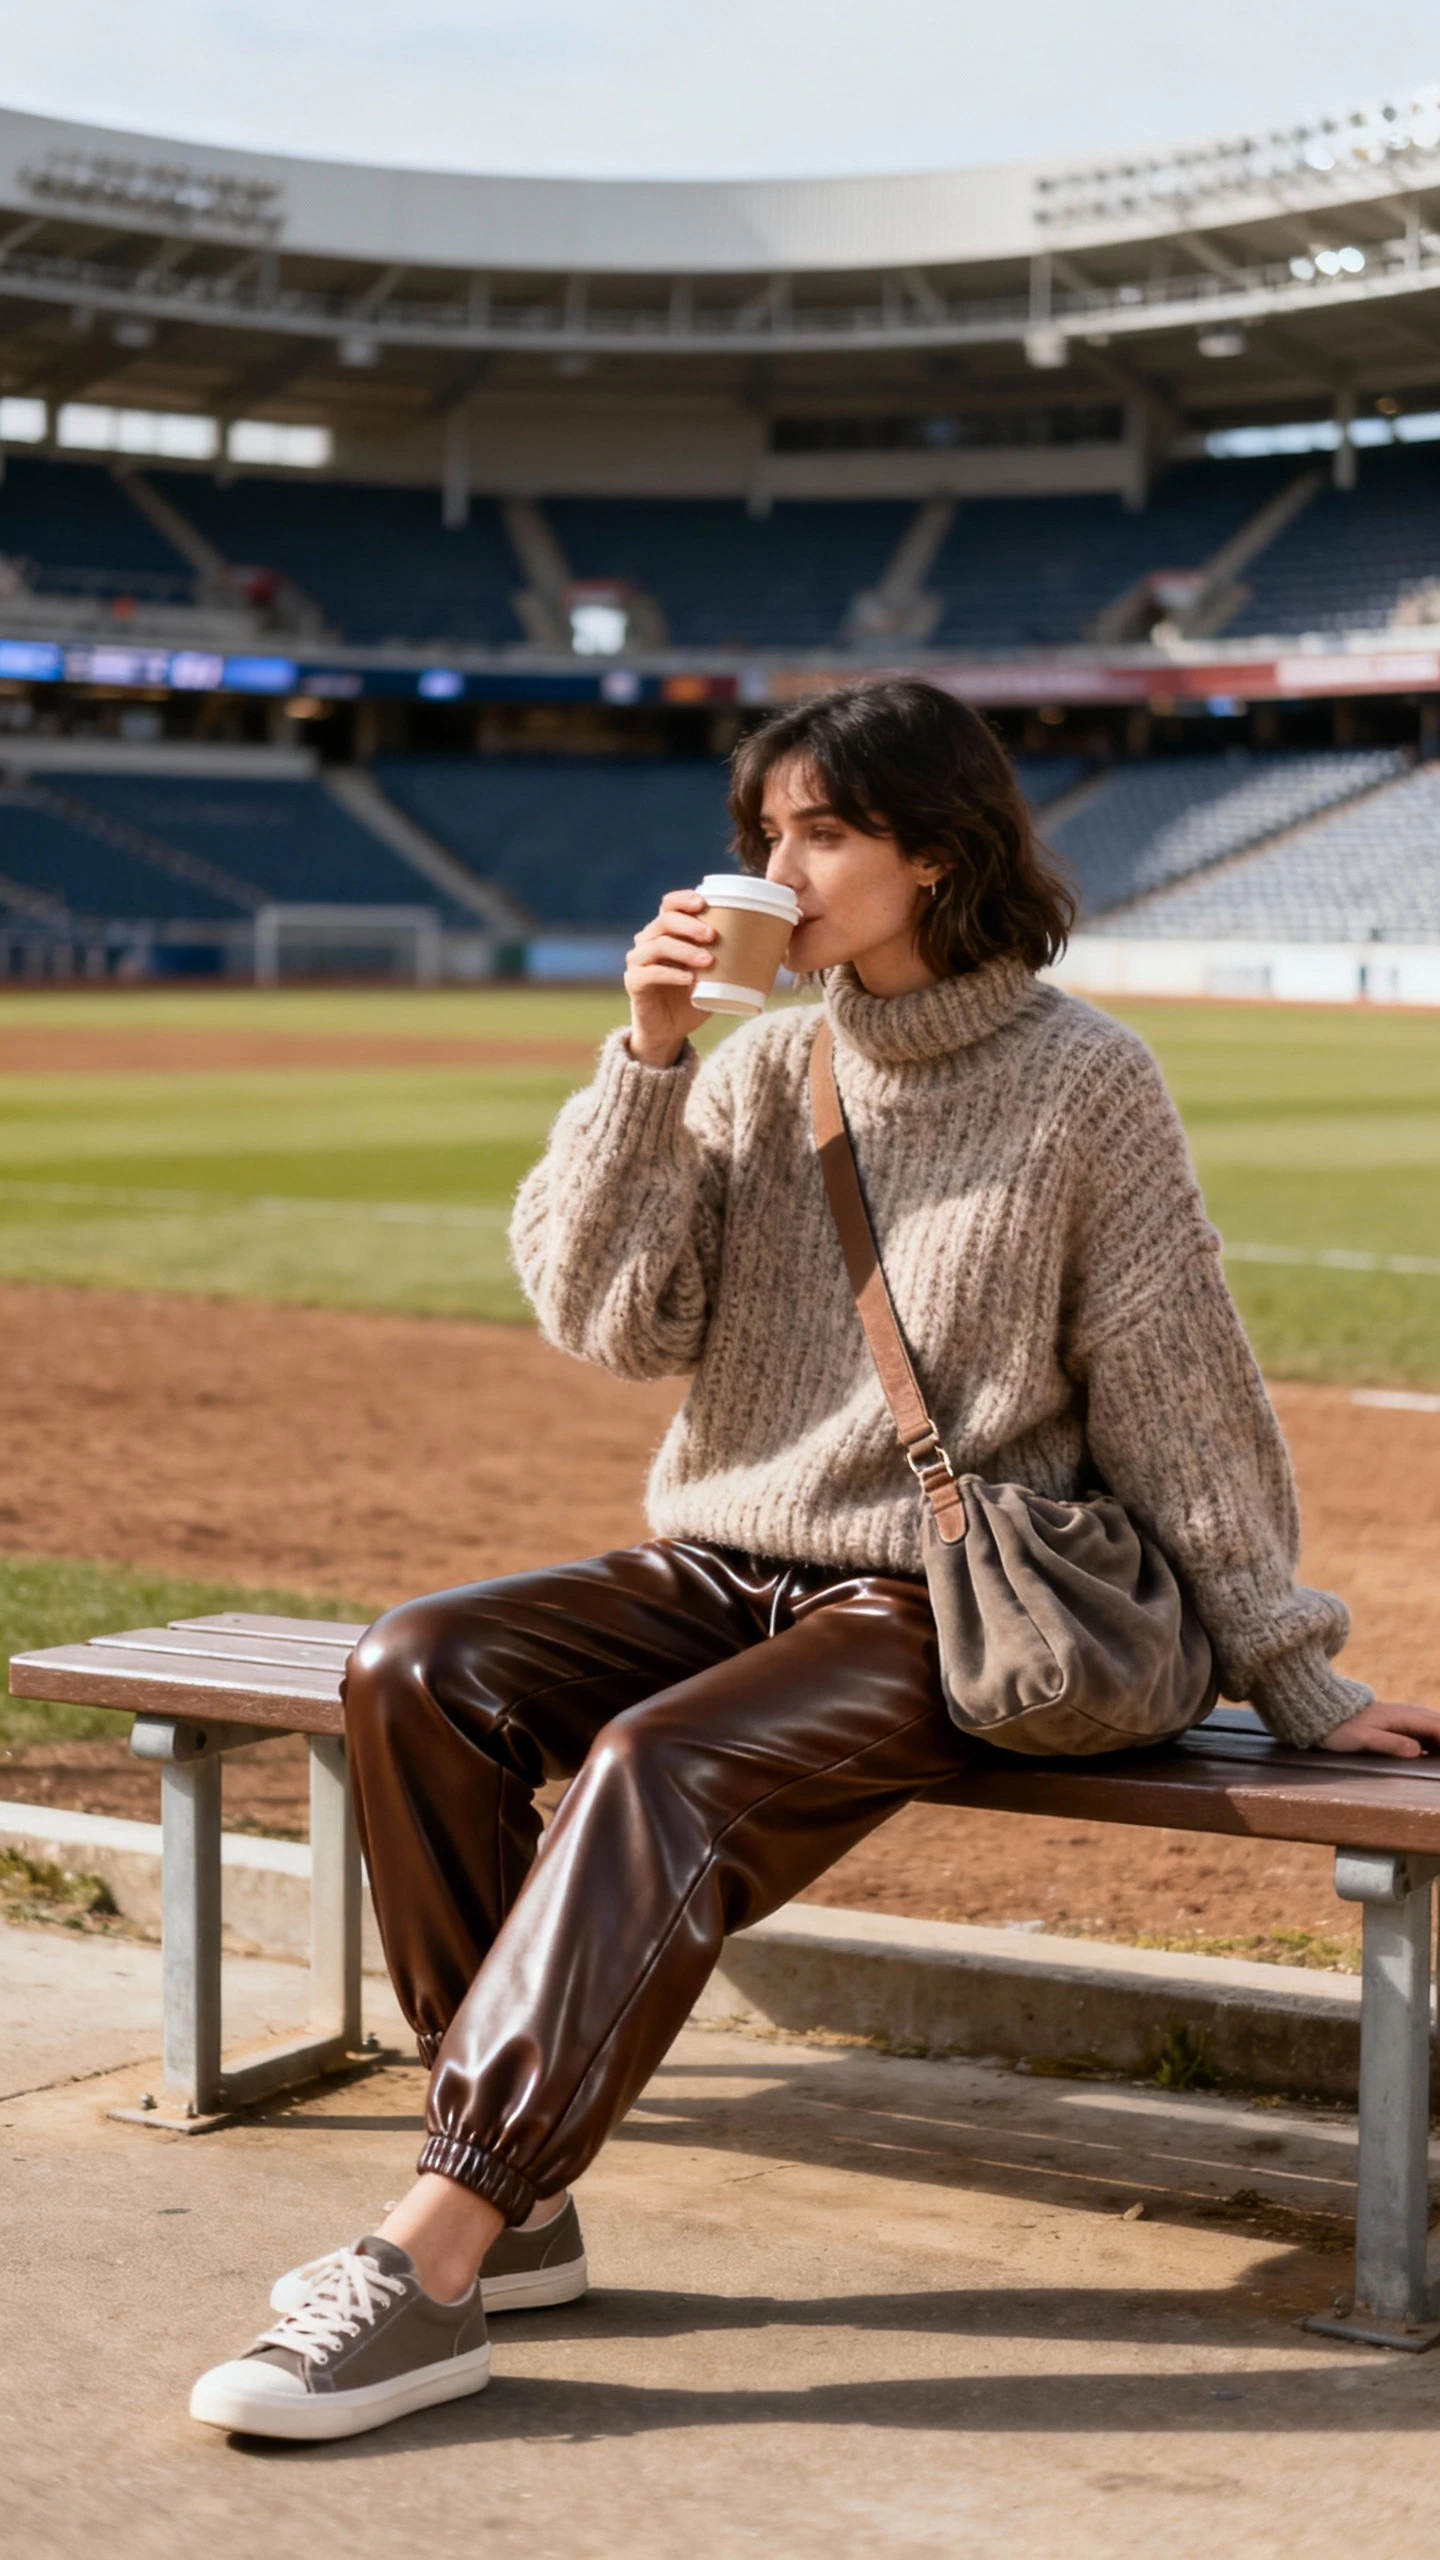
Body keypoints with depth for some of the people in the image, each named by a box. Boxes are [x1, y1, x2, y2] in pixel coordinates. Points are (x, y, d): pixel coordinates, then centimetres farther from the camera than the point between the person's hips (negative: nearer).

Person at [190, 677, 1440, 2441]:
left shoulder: (1083, 1084, -4)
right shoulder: (759, 1069, 9)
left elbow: (1177, 1393, -1)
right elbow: (615, 1320, 0)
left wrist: (1286, 1674, 0)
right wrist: (646, 1058, -8)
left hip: (931, 1605, -6)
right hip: (718, 1566, 6)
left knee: (660, 1771, -32)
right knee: (419, 1670, -17)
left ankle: (429, 2265, -33)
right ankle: (508, 2201, -14)